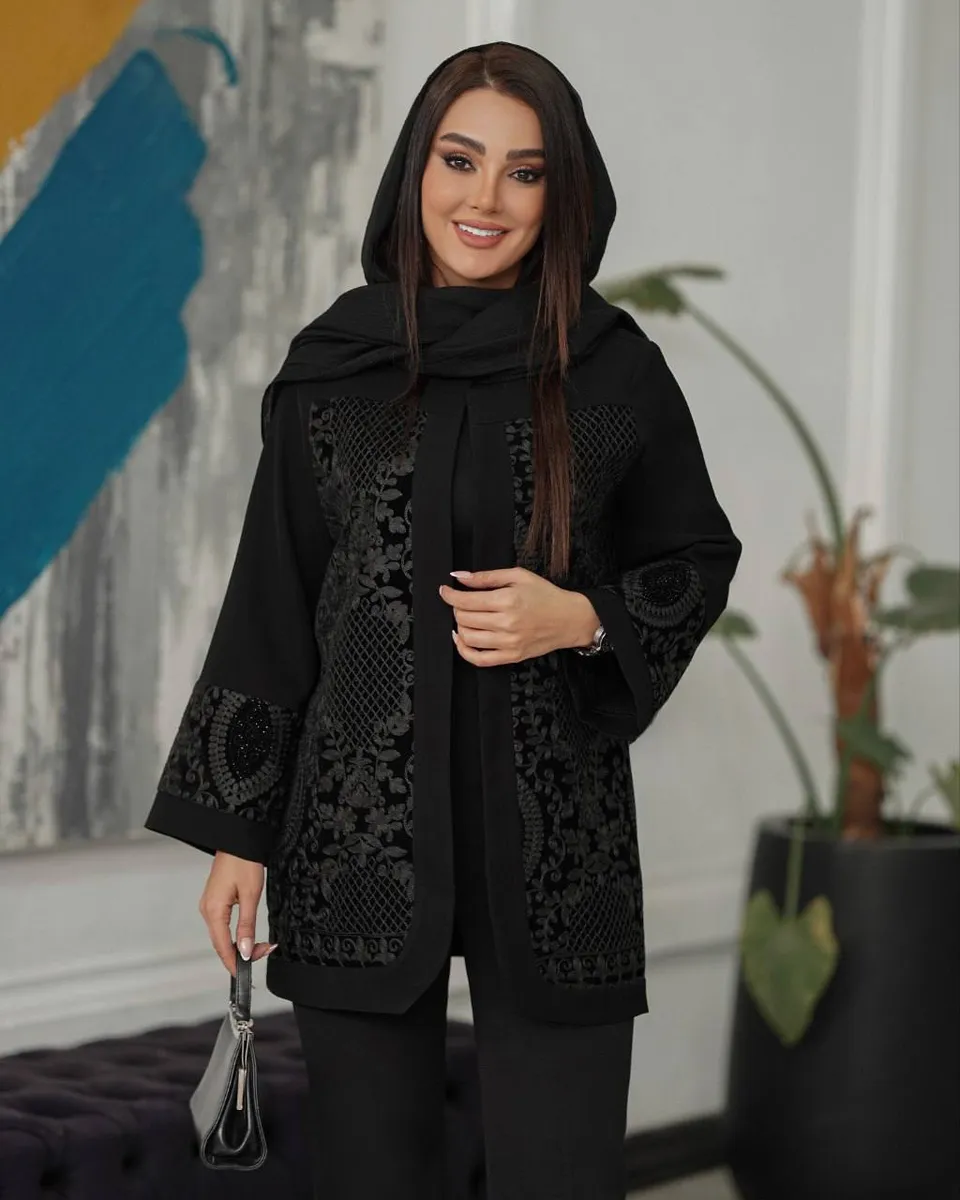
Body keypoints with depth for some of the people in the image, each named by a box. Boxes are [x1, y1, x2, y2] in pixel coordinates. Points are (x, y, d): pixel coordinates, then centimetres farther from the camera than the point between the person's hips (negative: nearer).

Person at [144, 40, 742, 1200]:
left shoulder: (615, 372, 1)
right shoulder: (331, 366, 4)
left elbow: (698, 567, 10)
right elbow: (270, 599, 7)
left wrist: (582, 620, -11)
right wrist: (234, 832, 4)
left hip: (553, 838, -1)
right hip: (356, 833, 1)